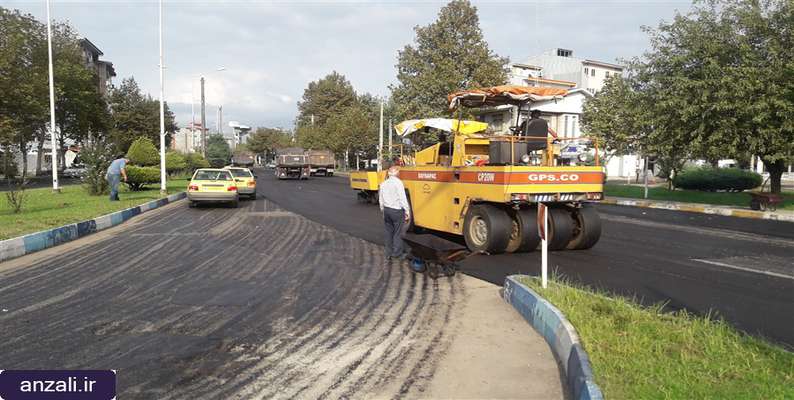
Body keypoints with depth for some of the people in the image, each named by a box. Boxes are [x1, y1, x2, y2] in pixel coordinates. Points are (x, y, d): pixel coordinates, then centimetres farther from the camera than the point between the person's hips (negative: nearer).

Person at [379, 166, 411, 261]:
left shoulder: (383, 184, 6)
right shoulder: (398, 182, -14)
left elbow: (381, 200, 13)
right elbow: (403, 199, -16)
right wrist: (407, 212, -10)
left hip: (387, 210, 6)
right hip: (397, 210, -6)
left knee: (389, 232, 14)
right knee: (398, 233, 4)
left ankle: (389, 253, 19)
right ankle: (397, 254, 11)